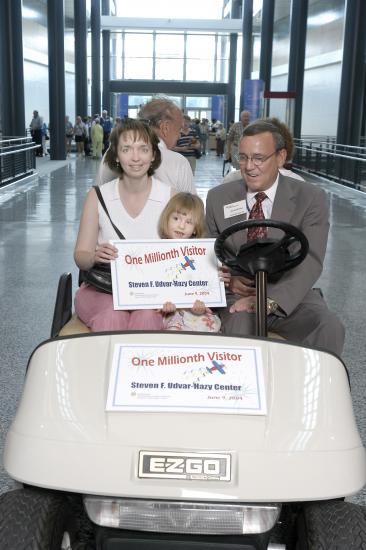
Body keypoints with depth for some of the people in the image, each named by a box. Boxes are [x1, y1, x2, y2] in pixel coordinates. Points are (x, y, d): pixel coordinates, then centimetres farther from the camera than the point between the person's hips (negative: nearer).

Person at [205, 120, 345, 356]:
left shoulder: (311, 198, 0)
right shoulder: (218, 197, 9)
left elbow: (310, 261, -11)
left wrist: (272, 299, -27)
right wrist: (228, 279, -9)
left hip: (291, 297, 0)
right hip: (238, 295, 1)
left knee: (330, 329, -30)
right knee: (237, 326, -35)